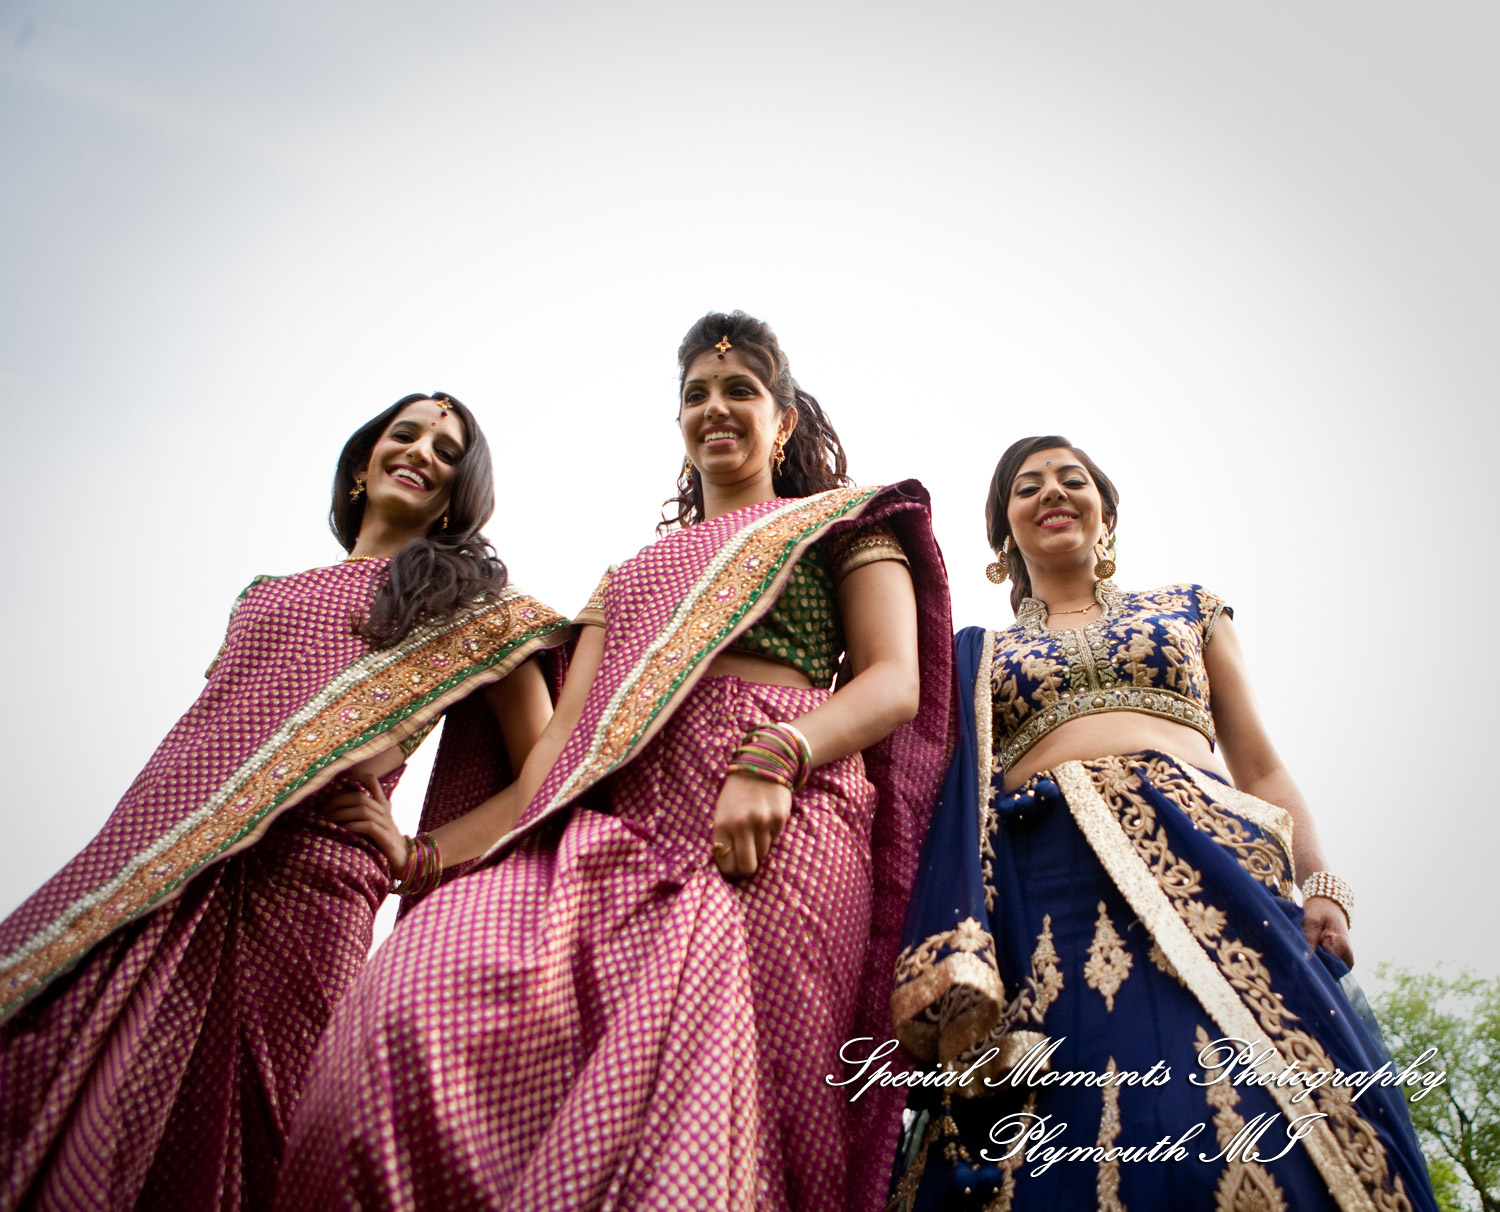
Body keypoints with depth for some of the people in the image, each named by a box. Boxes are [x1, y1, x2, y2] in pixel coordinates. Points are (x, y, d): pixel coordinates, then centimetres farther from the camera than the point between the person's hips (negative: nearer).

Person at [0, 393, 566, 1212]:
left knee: (223, 1135, -2)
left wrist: (419, 858, -3)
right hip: (154, 869, 4)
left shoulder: (475, 603, 11)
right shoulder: (267, 592, 25)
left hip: (303, 879, -4)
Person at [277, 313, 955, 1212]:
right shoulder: (634, 570, 33)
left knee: (695, 1137, -21)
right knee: (407, 1010, -24)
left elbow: (896, 683, 4)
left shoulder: (843, 522, 20)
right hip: (613, 826, 4)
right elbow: (567, 730, 22)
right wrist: (511, 857, 3)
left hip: (770, 830, -3)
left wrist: (771, 759, -17)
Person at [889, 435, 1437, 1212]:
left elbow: (1260, 766, 18)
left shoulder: (1189, 610, 24)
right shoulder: (978, 654, 21)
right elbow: (953, 796, 11)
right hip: (1051, 890, 0)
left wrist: (1319, 882, 0)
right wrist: (956, 968, -5)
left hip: (1207, 856, 1)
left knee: (1249, 1113, -14)